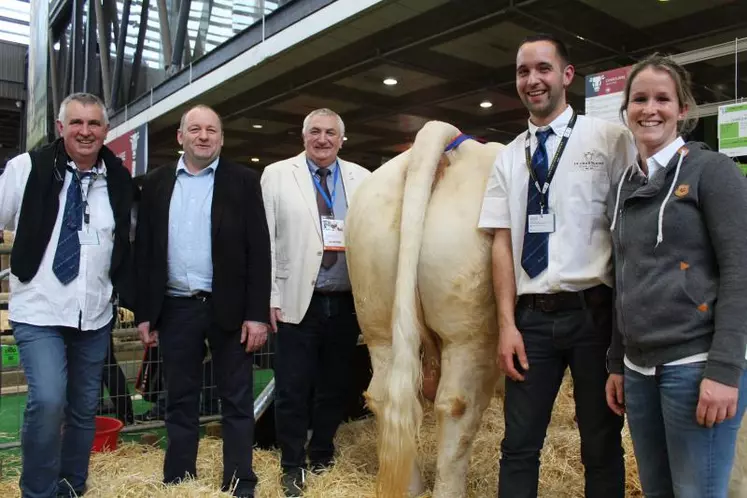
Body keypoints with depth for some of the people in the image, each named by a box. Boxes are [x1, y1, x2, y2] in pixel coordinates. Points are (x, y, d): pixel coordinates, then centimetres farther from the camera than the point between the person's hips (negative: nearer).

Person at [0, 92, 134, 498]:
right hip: (38, 311, -3)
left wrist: (129, 297, 10)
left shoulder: (119, 180, 2)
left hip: (95, 315, 3)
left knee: (84, 408, 12)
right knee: (47, 400, -17)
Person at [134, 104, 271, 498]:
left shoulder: (243, 181, 0)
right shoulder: (156, 183, 9)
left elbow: (258, 249, -4)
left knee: (237, 401, 7)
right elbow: (143, 251, 8)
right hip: (175, 308, 3)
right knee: (180, 401, 13)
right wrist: (143, 312, 3)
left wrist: (257, 313, -10)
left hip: (228, 306, -2)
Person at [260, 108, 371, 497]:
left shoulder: (362, 178, 8)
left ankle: (322, 457, 34)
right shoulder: (277, 175, 2)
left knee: (336, 386, 13)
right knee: (293, 389, 4)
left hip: (347, 302, 3)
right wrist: (271, 296, -6)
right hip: (297, 301, -2)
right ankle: (292, 466, 24)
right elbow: (266, 240, -1)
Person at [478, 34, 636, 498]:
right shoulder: (508, 158, 10)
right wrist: (507, 324, -1)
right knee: (519, 445, 9)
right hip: (532, 316, 3)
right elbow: (503, 243, 6)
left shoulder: (611, 138, 1)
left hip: (595, 311, -2)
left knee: (602, 445, 11)